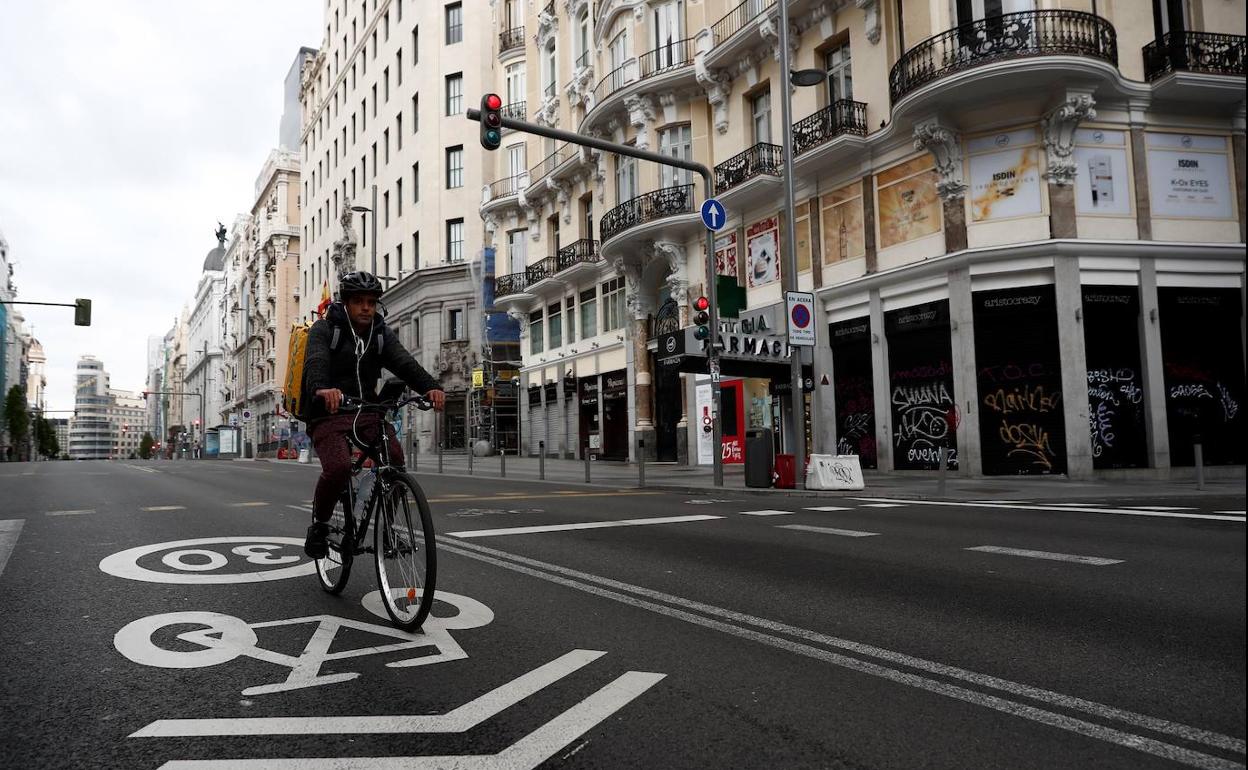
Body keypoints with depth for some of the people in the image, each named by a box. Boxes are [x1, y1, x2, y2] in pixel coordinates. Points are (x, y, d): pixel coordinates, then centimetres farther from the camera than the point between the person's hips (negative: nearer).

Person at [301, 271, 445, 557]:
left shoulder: (381, 333, 9)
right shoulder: (324, 329, -2)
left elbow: (404, 363, -8)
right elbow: (315, 362, -22)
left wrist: (430, 387, -30)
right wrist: (322, 389, -47)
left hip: (367, 413, 3)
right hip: (329, 414, -3)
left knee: (395, 459, -23)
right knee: (338, 467, -29)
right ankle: (319, 524, -1)